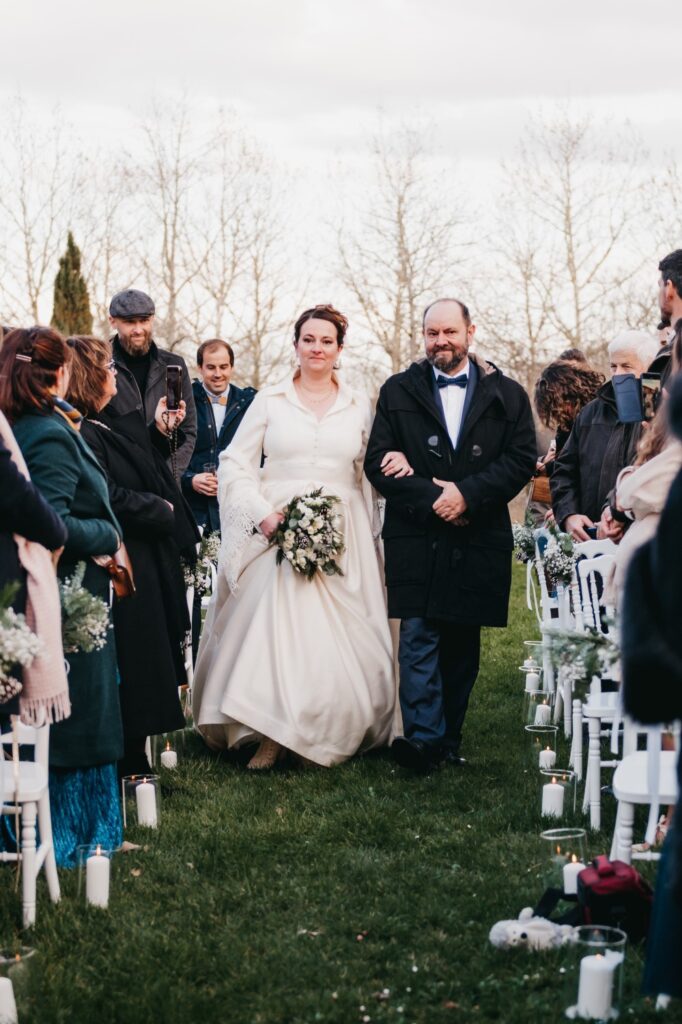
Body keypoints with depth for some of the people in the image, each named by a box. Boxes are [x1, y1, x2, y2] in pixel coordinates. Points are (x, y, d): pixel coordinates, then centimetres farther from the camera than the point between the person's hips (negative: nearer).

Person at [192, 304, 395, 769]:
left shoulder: (360, 406, 10)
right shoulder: (269, 400, 6)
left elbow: (370, 478, 11)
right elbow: (234, 464, 3)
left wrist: (369, 541, -2)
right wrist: (262, 514, -10)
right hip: (277, 530, -1)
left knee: (337, 638, -2)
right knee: (272, 624, -8)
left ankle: (335, 733, 10)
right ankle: (272, 733, 2)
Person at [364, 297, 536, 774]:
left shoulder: (507, 395, 8)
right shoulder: (398, 392, 8)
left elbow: (521, 460, -1)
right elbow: (378, 462, 0)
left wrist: (466, 494, -13)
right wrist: (433, 498, -12)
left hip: (478, 540, 1)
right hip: (416, 538, -1)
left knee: (462, 645, 7)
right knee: (418, 639, -9)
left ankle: (449, 737, 16)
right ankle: (424, 737, -12)